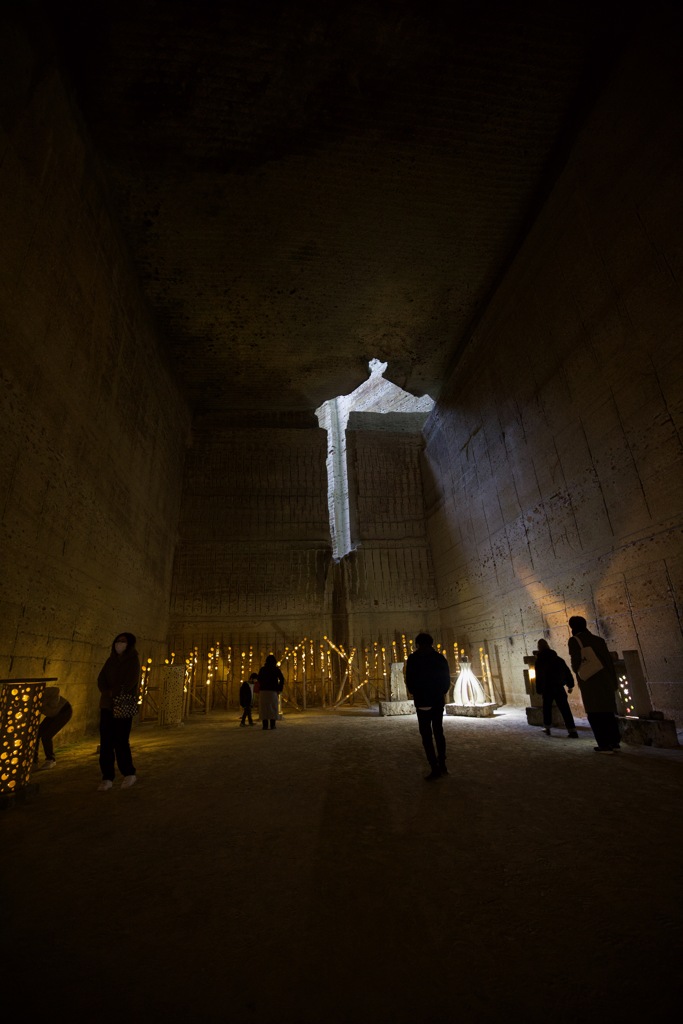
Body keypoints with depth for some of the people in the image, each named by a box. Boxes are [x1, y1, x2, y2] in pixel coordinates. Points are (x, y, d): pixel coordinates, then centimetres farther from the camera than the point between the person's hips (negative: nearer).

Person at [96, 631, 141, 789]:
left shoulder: (133, 660, -3)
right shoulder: (111, 660, 12)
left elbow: (130, 682, -12)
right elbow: (101, 679, 3)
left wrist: (113, 693, -10)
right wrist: (108, 692, -13)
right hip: (107, 705, 5)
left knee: (121, 741, -3)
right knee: (106, 742, 2)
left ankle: (129, 774, 15)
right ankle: (107, 777, 14)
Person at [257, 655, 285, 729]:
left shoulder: (262, 669, 7)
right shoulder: (276, 669, 1)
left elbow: (259, 680, 9)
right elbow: (282, 679, -7)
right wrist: (279, 689, -1)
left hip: (263, 691, 1)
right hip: (273, 691, -1)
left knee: (264, 708, 6)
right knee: (273, 708, 6)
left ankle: (265, 725, 2)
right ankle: (272, 725, 3)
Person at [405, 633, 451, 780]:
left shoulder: (413, 658, -9)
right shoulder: (440, 657, 3)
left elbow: (409, 681, -9)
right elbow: (447, 680, 5)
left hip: (423, 702, -4)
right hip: (439, 701, 4)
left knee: (427, 735, 3)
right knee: (438, 732, 17)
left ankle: (435, 768, 0)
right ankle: (442, 765, 19)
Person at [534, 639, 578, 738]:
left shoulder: (539, 661, -1)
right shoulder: (558, 658, 8)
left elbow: (539, 677, -3)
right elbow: (567, 671, 5)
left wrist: (539, 690, 3)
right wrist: (570, 685, 8)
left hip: (547, 688, -2)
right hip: (559, 687, 2)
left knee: (547, 708, 15)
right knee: (565, 709, 1)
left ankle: (547, 728, 19)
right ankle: (572, 731, -7)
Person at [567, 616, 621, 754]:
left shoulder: (574, 640, -5)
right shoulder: (598, 639, 11)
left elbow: (576, 663, -12)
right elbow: (610, 661, 8)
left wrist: (577, 670, 10)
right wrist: (614, 681, 13)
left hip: (590, 683, -6)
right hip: (605, 681, 6)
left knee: (595, 714, 2)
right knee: (608, 712, 15)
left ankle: (605, 745, 1)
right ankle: (614, 742, 19)